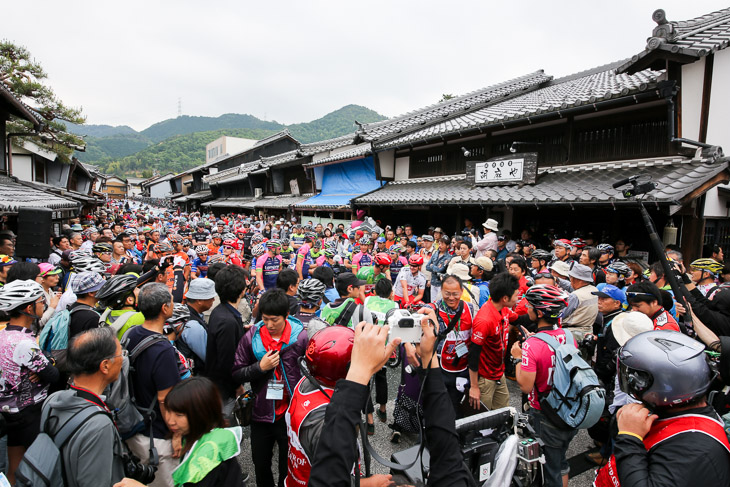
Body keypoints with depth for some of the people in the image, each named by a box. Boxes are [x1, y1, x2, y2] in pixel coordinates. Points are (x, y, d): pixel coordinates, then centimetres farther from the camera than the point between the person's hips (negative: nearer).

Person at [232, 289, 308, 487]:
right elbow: (236, 374, -2)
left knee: (288, 470, 18)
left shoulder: (301, 337, -15)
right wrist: (260, 367, -18)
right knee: (261, 467, 24)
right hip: (261, 413, 3)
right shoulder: (251, 337, -7)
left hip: (291, 415, -2)